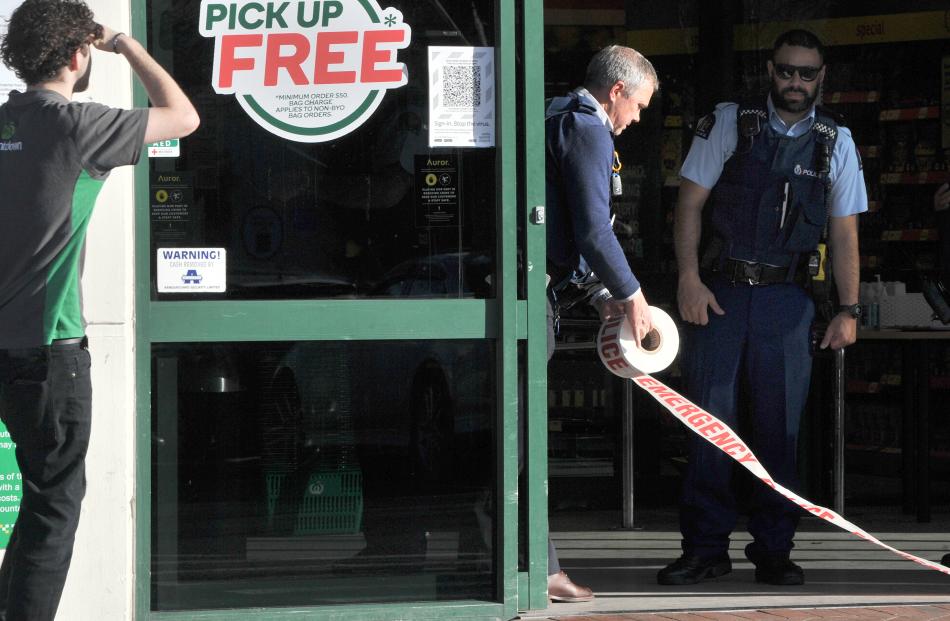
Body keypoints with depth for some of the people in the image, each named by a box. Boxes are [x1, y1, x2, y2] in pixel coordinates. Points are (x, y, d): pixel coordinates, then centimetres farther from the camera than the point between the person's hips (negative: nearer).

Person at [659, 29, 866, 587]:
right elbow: (690, 202, 3)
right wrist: (689, 279, -8)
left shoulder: (835, 142, 8)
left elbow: (844, 233, 9)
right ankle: (706, 547, 2)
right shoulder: (729, 123, 3)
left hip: (788, 299, 1)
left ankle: (773, 550, 8)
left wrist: (849, 309, 1)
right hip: (719, 291, -1)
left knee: (780, 428, 0)